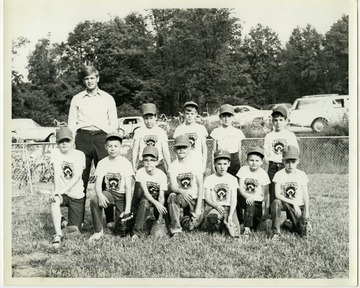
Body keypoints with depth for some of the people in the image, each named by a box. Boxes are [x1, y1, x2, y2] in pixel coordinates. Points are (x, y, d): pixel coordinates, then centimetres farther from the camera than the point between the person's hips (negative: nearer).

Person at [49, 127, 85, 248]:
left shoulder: (79, 154, -6)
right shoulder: (55, 152, -3)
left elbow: (77, 176, -18)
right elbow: (56, 173, -14)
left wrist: (63, 189, -31)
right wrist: (56, 190, -30)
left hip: (76, 195, 0)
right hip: (61, 192, 0)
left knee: (74, 230, -3)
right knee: (54, 200, -37)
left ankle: (71, 222, 34)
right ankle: (58, 235, -30)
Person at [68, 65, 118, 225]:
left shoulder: (108, 98, 14)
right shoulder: (77, 99, 16)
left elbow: (113, 123, 12)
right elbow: (71, 123, 12)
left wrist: (106, 136, -2)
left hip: (101, 137, -1)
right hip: (83, 138, 1)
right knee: (80, 177, -4)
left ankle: (110, 218, -2)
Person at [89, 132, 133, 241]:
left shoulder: (126, 163, -9)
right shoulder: (102, 163, -2)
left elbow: (128, 187, -13)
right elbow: (98, 183, -10)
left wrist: (128, 209, -22)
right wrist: (100, 195, -35)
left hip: (123, 195, -2)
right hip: (109, 193, 2)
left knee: (121, 232, -14)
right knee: (94, 201, -32)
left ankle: (120, 222, 26)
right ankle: (98, 231, -14)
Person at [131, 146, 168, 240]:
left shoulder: (162, 175, -19)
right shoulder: (140, 172, -19)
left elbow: (161, 196, -21)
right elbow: (145, 192, -26)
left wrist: (160, 217, -25)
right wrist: (156, 203, -43)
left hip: (157, 198, 2)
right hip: (146, 197, -2)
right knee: (145, 202, -33)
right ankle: (137, 232, -34)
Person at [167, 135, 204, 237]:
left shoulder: (195, 164, -4)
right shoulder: (173, 166, -1)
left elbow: (200, 186, -7)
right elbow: (173, 186, -12)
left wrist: (198, 207, -15)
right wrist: (182, 192, -36)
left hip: (195, 198, 0)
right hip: (182, 198, 0)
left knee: (193, 224, -14)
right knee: (172, 197, -33)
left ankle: (186, 219, 25)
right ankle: (175, 229, -18)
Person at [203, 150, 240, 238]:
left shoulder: (233, 179, 9)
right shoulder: (209, 179, 8)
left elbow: (234, 200, 1)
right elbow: (207, 198, 1)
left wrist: (230, 215, -13)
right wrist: (216, 205, -20)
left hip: (229, 208, 1)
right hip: (213, 207, -1)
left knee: (235, 234, -24)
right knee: (212, 218, -40)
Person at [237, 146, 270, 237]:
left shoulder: (263, 174, -3)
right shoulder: (243, 170, -3)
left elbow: (266, 194, 0)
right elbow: (241, 188, -10)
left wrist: (266, 209, -3)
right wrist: (247, 196, -30)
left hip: (258, 202, 1)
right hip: (245, 199, -1)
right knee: (250, 204, -34)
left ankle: (251, 227, 27)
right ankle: (247, 229, -27)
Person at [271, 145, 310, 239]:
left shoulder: (302, 174, -2)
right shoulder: (279, 174, -7)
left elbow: (305, 195, -1)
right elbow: (277, 195, -15)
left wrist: (306, 212, -9)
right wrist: (293, 203, -23)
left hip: (299, 206, 1)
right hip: (285, 203, -1)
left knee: (304, 232, -15)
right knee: (276, 203, -36)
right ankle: (276, 232, -20)